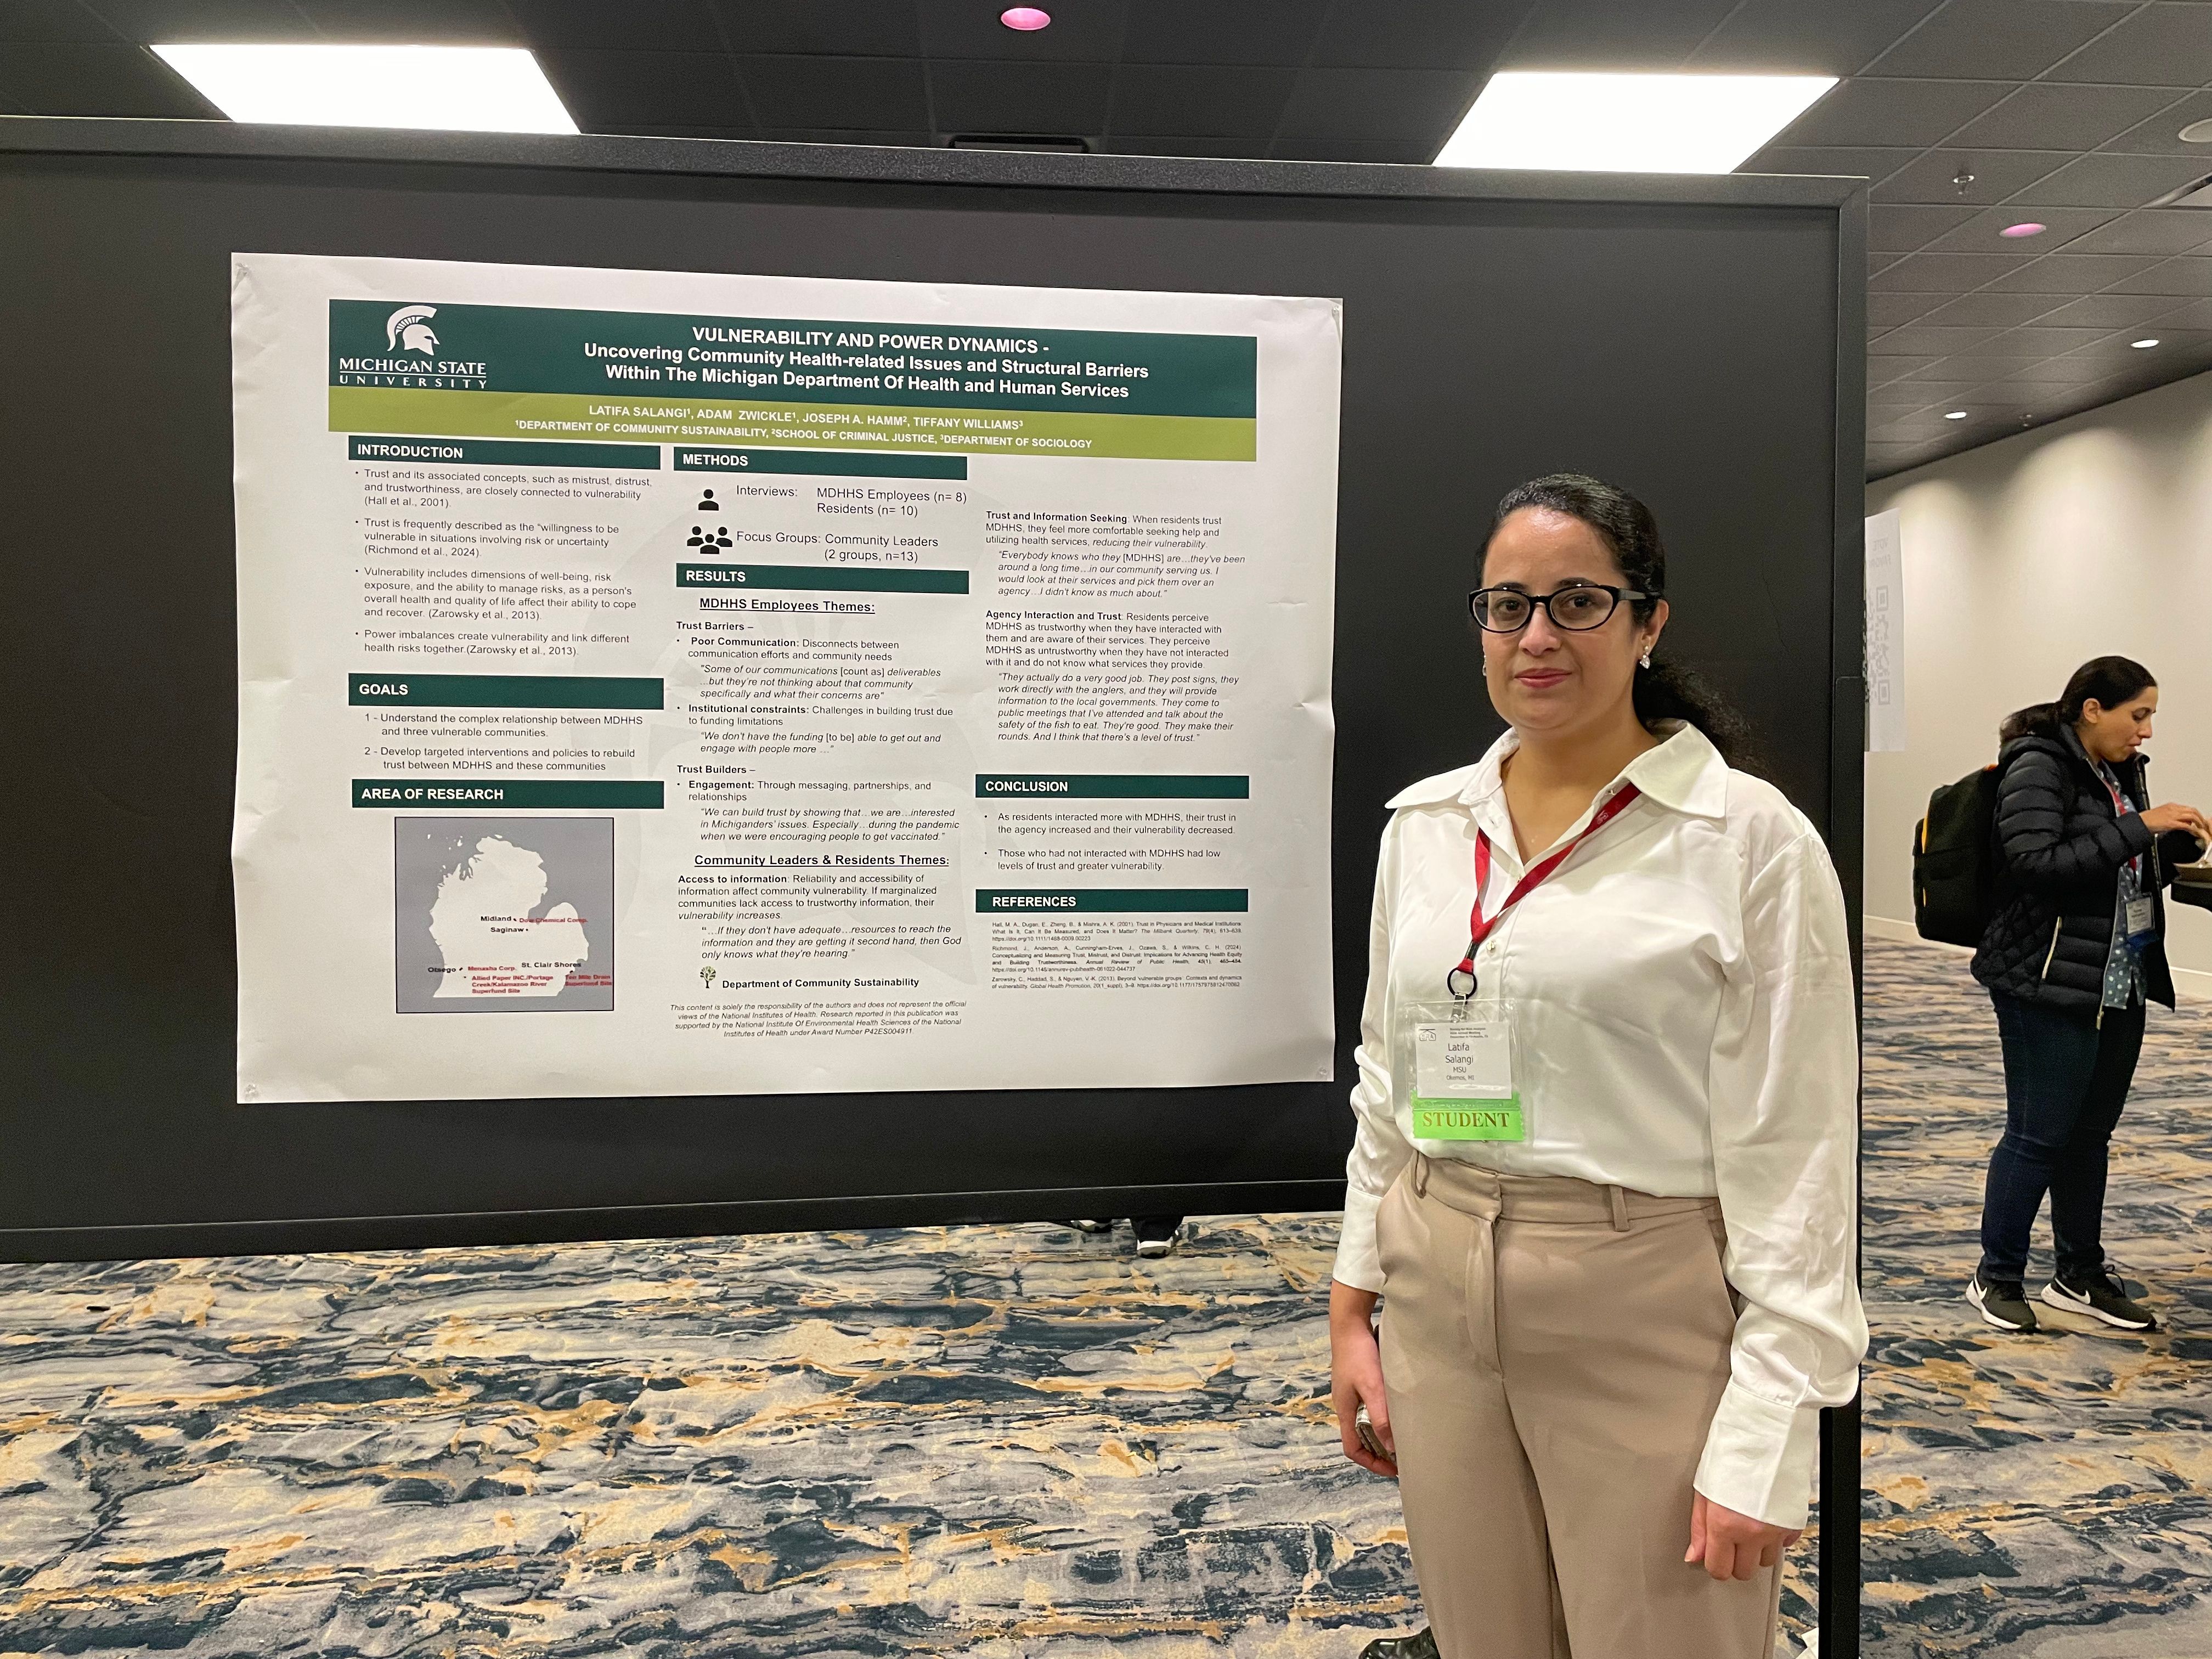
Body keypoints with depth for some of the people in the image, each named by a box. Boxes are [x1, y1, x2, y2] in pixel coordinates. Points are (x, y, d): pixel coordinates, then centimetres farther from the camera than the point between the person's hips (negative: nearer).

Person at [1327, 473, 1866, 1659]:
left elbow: (1795, 1152, -10)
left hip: (1648, 1322, -4)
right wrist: (1353, 1305, 10)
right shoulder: (1423, 824, 5)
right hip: (1438, 1306, 5)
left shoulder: (1752, 838, -9)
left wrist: (1764, 1436, -12)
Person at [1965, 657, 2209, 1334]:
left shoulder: (2120, 773, 13)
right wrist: (2136, 828, -22)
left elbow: (2133, 876, 19)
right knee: (2039, 1136, -1)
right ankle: (1996, 1276, 13)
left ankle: (2081, 1277, 25)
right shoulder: (2038, 766, -11)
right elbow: (2035, 864, -24)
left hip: (2122, 986, 8)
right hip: (2052, 985, -8)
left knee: (2091, 1134, 13)